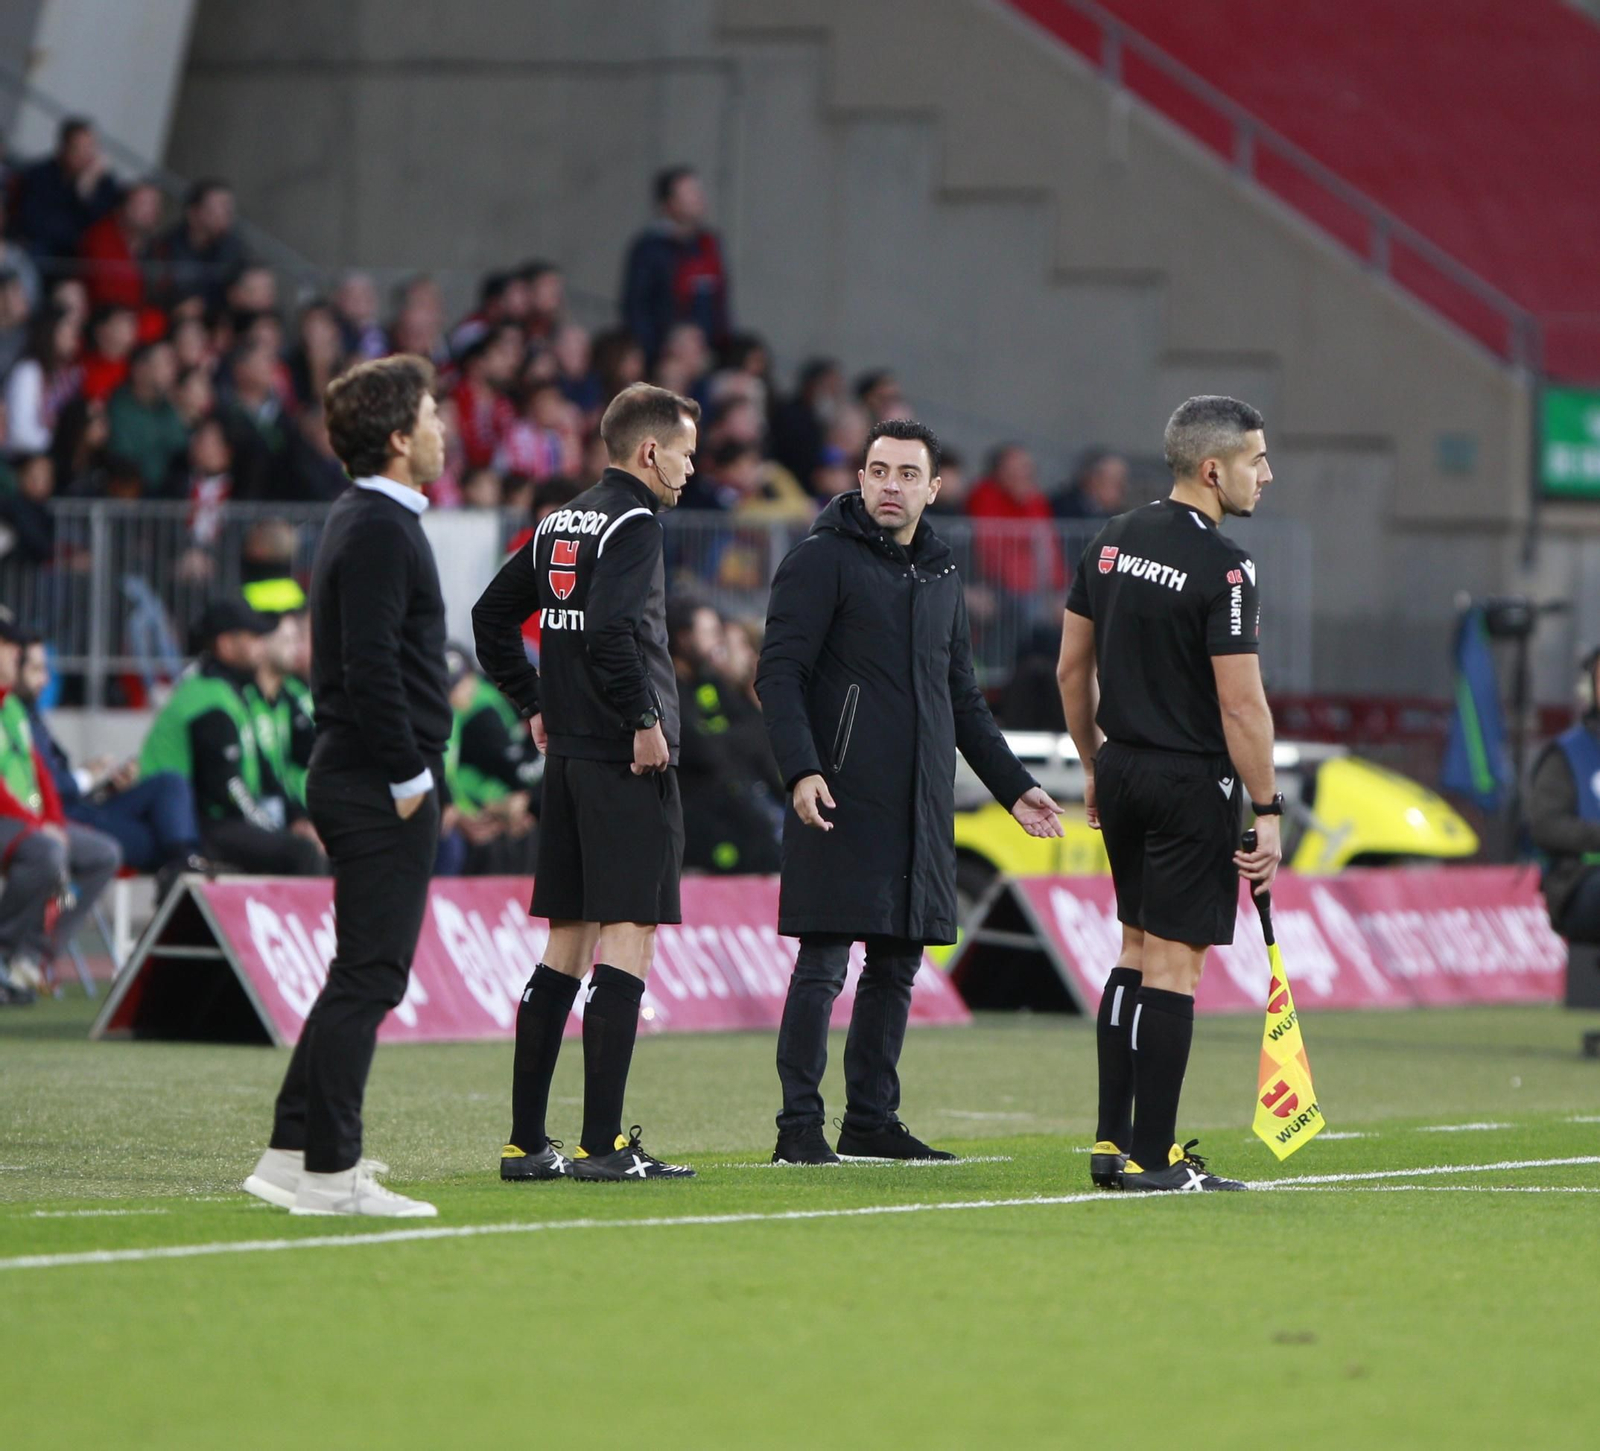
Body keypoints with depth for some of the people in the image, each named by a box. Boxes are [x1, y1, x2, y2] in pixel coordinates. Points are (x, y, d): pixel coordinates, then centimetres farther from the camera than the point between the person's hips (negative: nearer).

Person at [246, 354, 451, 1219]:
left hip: (364, 782, 11)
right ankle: (328, 1172, -7)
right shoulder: (378, 530, -15)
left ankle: (291, 1154, 18)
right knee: (369, 977, -8)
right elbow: (370, 667, -23)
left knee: (361, 977, 15)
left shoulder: (371, 521, 18)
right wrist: (407, 776, -18)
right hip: (378, 787, -11)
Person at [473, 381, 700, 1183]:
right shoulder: (634, 523, -11)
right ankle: (604, 1144, -11)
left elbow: (492, 615, 22)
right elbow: (610, 630, -25)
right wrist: (644, 721, -17)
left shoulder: (559, 524, 15)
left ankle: (527, 1141, 11)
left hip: (567, 757, 9)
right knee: (627, 936, -7)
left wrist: (534, 706, 22)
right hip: (628, 760, -9)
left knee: (567, 943, 11)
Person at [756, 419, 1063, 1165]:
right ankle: (799, 1125, -5)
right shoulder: (822, 559, -3)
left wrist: (1012, 785, 22)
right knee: (823, 964, -7)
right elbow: (780, 674, -10)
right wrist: (801, 769, -23)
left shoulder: (940, 573, 18)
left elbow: (962, 698, 26)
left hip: (921, 811, 7)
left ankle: (871, 1119, 15)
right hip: (842, 800, -7)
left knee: (897, 966, 8)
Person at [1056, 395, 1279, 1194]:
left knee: (1136, 949, 17)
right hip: (1193, 782, -8)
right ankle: (1152, 1158, -2)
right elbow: (1241, 705, -19)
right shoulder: (1224, 568, -16)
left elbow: (1072, 666, 13)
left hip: (1123, 769, 8)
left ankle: (1111, 1142, 17)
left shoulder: (1111, 542, 7)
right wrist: (1267, 812, -14)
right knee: (1173, 962, -4)